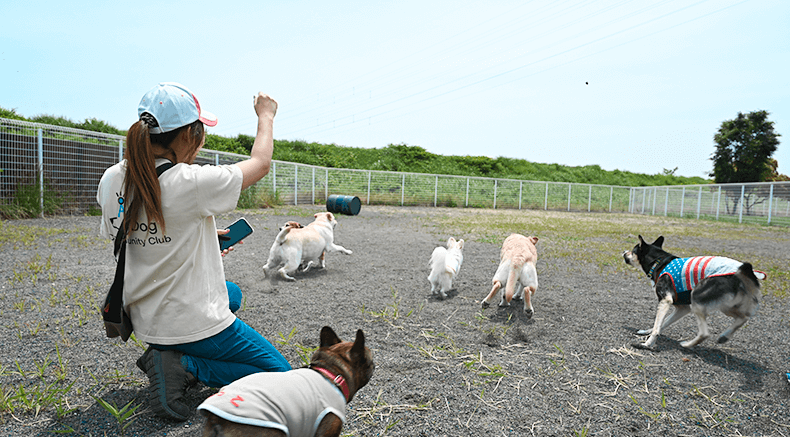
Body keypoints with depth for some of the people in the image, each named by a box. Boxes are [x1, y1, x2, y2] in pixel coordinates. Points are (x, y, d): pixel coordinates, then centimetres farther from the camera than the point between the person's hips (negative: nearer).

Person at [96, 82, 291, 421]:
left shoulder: (111, 180, -3)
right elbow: (261, 163, -10)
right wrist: (265, 116, 8)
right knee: (282, 376, 8)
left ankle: (167, 354, 15)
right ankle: (185, 366, -6)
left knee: (232, 293, 36)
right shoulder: (192, 183, -25)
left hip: (145, 320, 8)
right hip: (195, 323, -8)